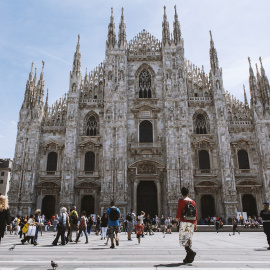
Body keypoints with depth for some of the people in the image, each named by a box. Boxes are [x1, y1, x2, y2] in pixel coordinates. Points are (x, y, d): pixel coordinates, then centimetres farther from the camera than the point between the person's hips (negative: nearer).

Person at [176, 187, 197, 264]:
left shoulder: (181, 201, -4)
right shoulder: (193, 201, 10)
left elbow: (179, 212, -9)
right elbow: (196, 214, 11)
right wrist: (195, 224, 16)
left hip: (184, 223, -5)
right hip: (192, 223, 6)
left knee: (182, 239, -2)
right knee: (189, 239, 11)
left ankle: (191, 252, -22)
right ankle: (188, 258, 13)